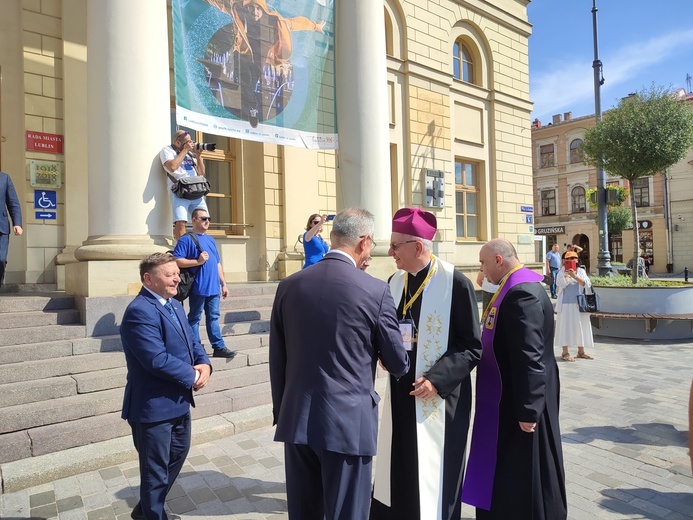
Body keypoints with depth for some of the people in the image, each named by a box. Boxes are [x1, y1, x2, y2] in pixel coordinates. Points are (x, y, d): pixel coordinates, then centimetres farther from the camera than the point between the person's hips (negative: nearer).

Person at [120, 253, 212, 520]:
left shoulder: (174, 305, 8)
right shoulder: (139, 311, -23)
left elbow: (191, 342, 9)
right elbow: (158, 360, -30)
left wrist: (204, 364, -11)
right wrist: (192, 376, -18)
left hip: (178, 400, 10)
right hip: (153, 406, -10)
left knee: (178, 453, 26)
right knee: (155, 470, 9)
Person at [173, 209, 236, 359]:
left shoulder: (210, 239, 18)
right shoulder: (186, 239, -5)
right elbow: (176, 261, -15)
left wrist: (223, 283, 18)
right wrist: (198, 261, -19)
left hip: (214, 287, 7)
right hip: (198, 288, -7)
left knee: (213, 318, 10)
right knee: (194, 318, 4)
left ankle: (219, 347, 14)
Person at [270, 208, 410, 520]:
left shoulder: (289, 285, 0)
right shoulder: (375, 291, -11)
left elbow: (277, 359, 6)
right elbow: (398, 363, -1)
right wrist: (397, 364, 23)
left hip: (296, 419, 5)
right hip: (348, 421, -4)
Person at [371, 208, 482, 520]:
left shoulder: (456, 284, -14)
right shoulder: (395, 282, 4)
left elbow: (472, 347, -11)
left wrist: (438, 378, -21)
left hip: (437, 396, -5)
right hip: (400, 393, 6)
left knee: (433, 478, 7)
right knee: (398, 474, 15)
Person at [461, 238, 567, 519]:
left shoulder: (522, 293, -24)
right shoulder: (517, 287, 8)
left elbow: (530, 357, -26)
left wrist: (527, 409, -22)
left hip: (519, 401, -10)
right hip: (511, 395, 10)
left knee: (523, 473, 7)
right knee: (509, 470, 21)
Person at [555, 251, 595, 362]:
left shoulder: (581, 271, 8)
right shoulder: (562, 272, 0)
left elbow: (587, 284, -7)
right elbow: (561, 284, -16)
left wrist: (575, 276, -17)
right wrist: (567, 273, -13)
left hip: (580, 304, 4)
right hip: (566, 304, -4)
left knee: (581, 327, 9)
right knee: (566, 327, -2)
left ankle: (581, 351, 22)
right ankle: (565, 353, 4)